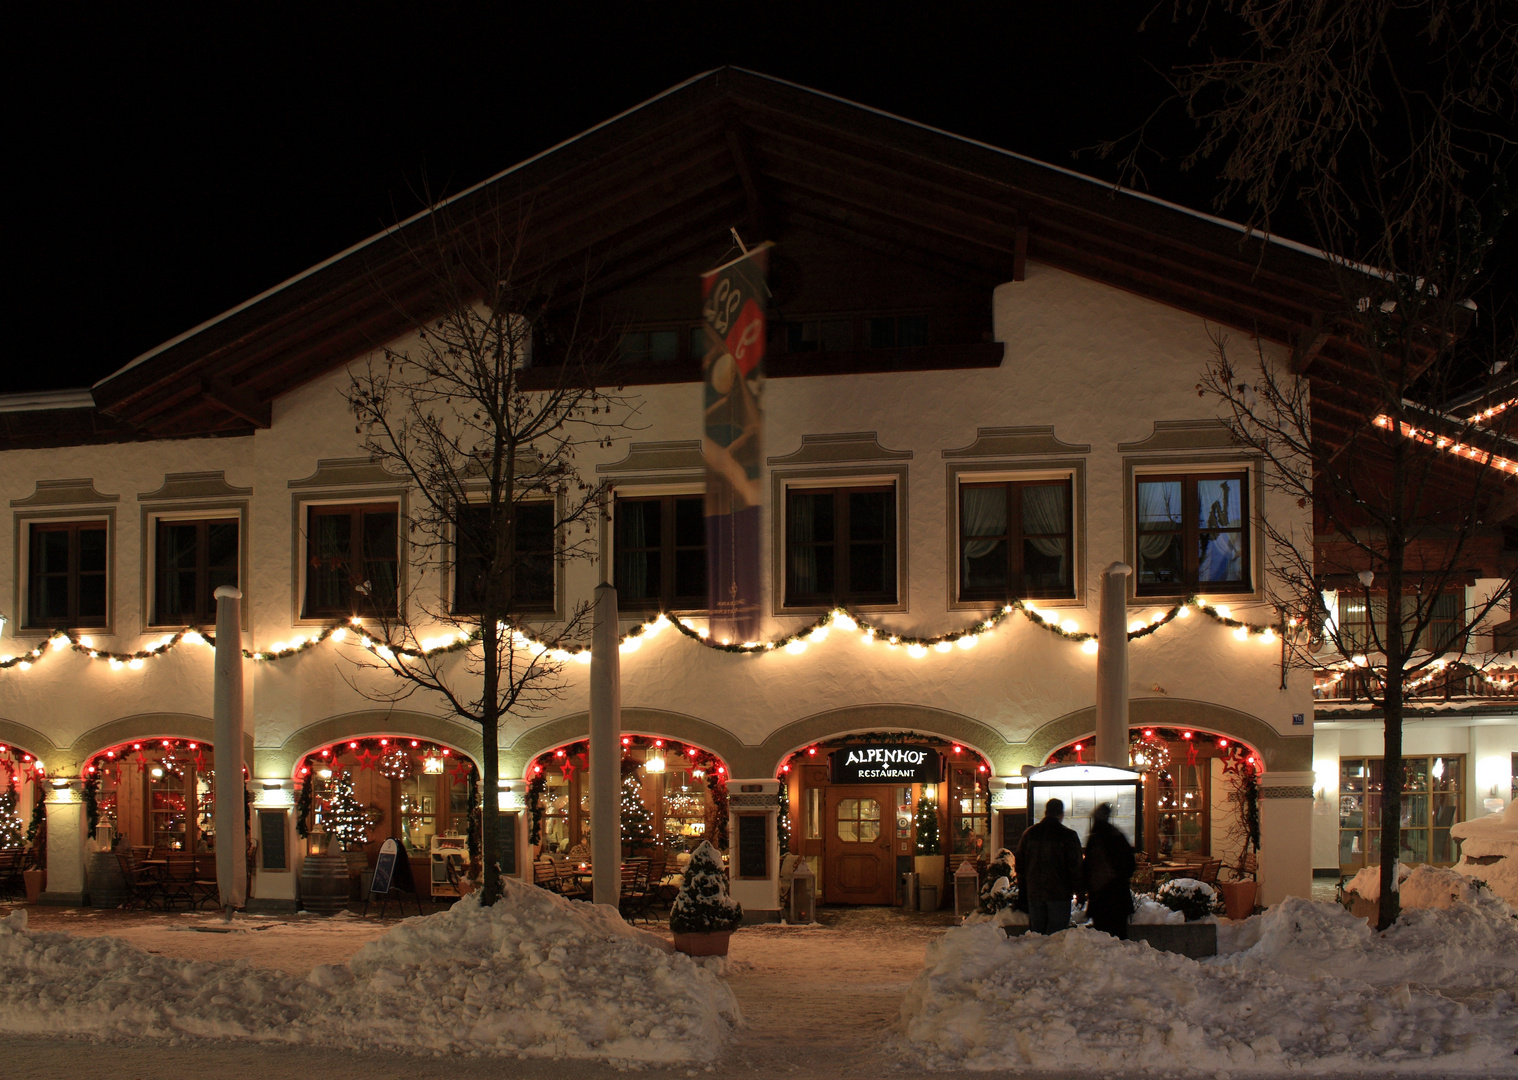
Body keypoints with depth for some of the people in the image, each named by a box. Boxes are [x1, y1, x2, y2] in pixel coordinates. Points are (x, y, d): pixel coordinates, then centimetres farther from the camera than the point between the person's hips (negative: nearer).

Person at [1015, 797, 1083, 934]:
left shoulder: (1029, 834, 7)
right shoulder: (1069, 836, -7)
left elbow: (1020, 864, 12)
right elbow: (1075, 866, -7)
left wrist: (1024, 886, 20)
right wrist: (1078, 890, 3)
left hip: (1034, 893, 4)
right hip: (1060, 894, -4)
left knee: (1035, 933, 10)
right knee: (1056, 934, -2)